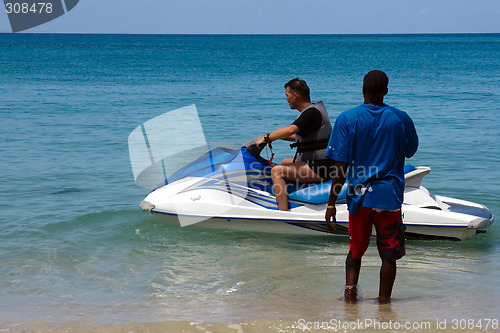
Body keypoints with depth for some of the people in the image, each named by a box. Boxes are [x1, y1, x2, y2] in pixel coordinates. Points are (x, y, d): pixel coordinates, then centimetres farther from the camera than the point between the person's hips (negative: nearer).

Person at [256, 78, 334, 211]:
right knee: (284, 162, 30)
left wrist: (266, 138, -22)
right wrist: (275, 137, 23)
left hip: (320, 168, -11)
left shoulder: (311, 113, -18)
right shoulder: (312, 109, 15)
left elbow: (291, 130, -33)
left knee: (277, 170, -19)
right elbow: (300, 135, 29)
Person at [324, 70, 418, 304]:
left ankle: (350, 289, 4)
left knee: (355, 251, 17)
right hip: (390, 196, 0)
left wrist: (331, 203, -4)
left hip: (359, 196, 1)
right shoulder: (401, 119, -2)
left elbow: (341, 166, -8)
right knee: (389, 254, 7)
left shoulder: (347, 119, -6)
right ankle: (383, 302, 10)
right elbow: (410, 151, 16)